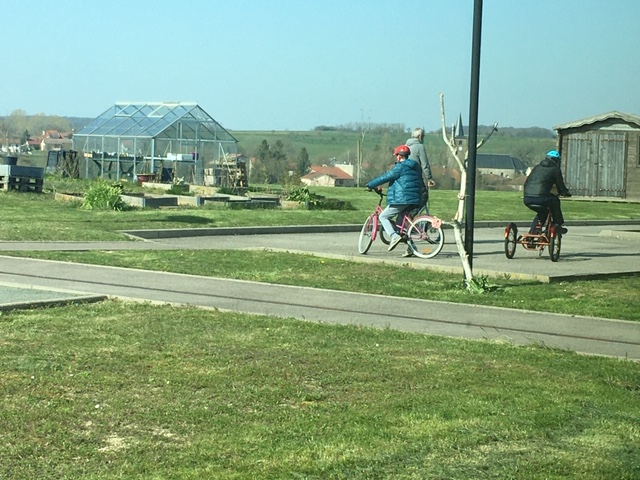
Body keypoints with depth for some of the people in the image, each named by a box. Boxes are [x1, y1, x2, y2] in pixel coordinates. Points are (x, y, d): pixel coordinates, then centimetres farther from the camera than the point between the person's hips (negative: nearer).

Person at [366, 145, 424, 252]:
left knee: (383, 217, 2)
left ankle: (394, 236, -18)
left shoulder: (400, 167, -8)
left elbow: (385, 177, -8)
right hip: (414, 200, 8)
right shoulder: (415, 167, 17)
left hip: (401, 199, -8)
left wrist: (370, 185, 0)